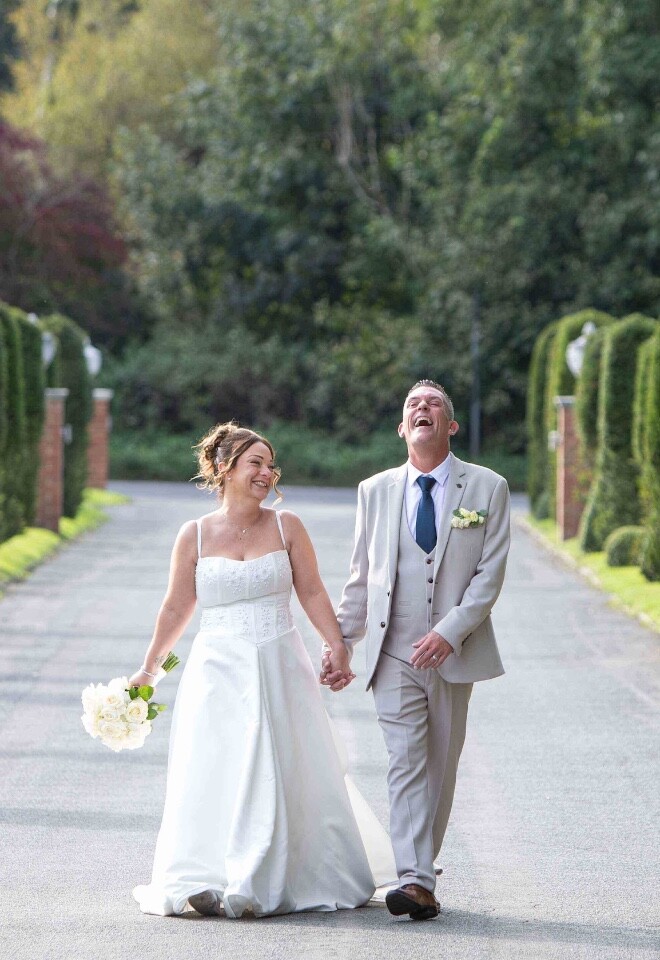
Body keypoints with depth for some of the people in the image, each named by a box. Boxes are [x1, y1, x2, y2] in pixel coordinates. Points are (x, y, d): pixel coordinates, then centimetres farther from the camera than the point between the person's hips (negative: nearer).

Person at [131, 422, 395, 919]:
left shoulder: (286, 526, 1)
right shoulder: (195, 535, 1)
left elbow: (312, 592, 4)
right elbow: (177, 608, 9)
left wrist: (337, 645, -7)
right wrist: (149, 668, 13)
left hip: (279, 668, 1)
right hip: (219, 672, -1)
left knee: (286, 776, 3)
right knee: (215, 779, -3)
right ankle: (205, 884, 1)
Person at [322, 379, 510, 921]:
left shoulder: (487, 488, 2)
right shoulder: (375, 491, 9)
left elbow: (490, 572, -5)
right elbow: (361, 576, 14)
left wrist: (450, 631, -16)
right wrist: (340, 641, 8)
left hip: (455, 652, 0)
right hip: (394, 651, 0)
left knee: (441, 766, 7)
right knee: (406, 762, -10)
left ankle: (423, 869, 18)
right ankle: (416, 880, -18)